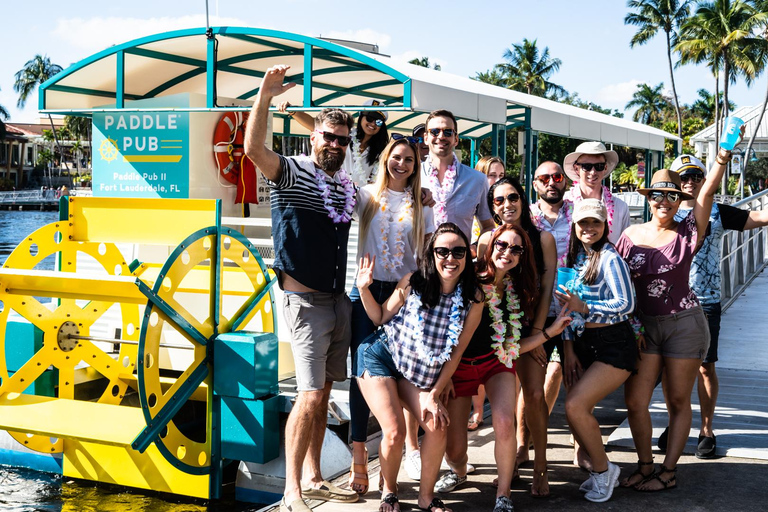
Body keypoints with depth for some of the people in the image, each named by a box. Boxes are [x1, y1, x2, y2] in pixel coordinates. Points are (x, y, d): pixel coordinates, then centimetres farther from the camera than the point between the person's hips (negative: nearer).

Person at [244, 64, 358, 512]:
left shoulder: (348, 186, 15)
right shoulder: (291, 172, -5)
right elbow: (254, 148, -25)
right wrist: (265, 97, -33)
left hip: (340, 299, 7)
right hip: (306, 299, -7)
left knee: (323, 393, 13)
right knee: (310, 396, -11)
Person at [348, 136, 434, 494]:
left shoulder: (421, 204, 8)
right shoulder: (367, 195, 5)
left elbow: (427, 253, 9)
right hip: (367, 290, -1)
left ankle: (412, 445, 20)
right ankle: (358, 457, 4)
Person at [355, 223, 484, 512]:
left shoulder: (473, 299, -12)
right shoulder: (413, 282, -18)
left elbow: (457, 351, -6)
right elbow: (381, 317, -2)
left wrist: (434, 394, -7)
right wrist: (364, 290, -20)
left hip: (418, 374, 3)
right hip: (380, 358, -3)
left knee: (438, 427, -11)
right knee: (395, 432, -14)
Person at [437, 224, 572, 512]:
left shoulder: (516, 293, -2)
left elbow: (513, 346, 2)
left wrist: (550, 332, -5)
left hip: (497, 363, 2)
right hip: (458, 365, -2)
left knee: (504, 422, -27)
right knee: (454, 448, -3)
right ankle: (458, 473, 35)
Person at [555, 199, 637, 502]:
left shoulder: (609, 259, -12)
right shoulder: (575, 258, 11)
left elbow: (627, 304, -19)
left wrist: (584, 308, -24)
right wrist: (569, 350, 8)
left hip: (614, 346, -7)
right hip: (583, 345, 7)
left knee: (575, 405, -19)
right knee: (577, 413, 4)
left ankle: (603, 469, 3)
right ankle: (601, 471, 26)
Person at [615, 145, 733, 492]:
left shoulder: (687, 233, -3)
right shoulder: (631, 235, 3)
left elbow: (707, 193, -15)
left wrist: (722, 159, -27)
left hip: (685, 323, -2)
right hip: (643, 325, 2)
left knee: (678, 401, 4)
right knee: (635, 401, -2)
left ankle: (668, 472, 15)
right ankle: (645, 466, 15)